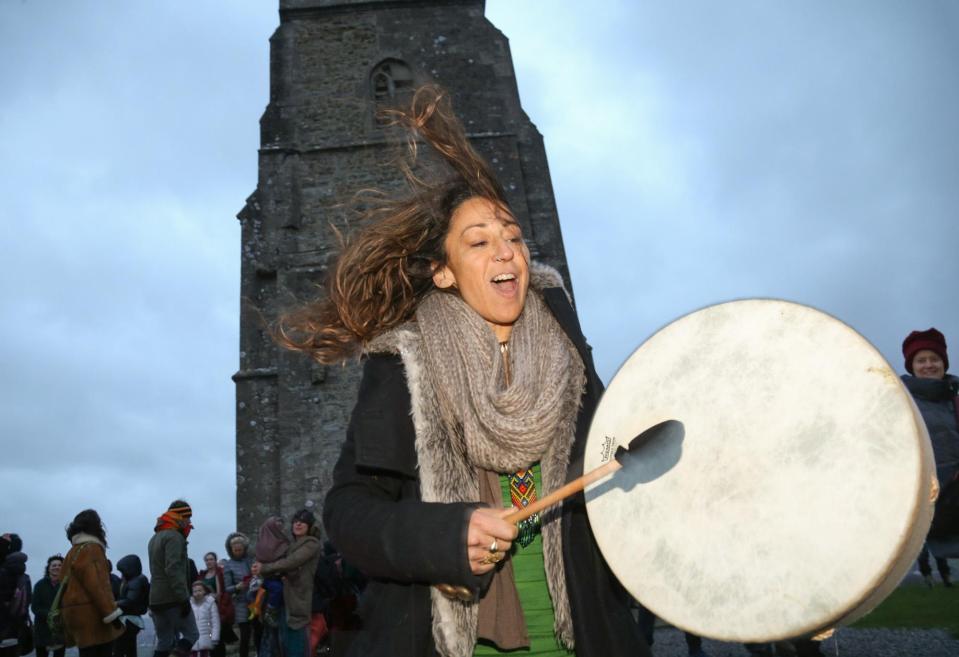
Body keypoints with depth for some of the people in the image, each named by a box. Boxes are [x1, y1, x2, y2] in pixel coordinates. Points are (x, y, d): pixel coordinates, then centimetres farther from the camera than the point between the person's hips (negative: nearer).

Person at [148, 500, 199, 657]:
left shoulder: (154, 538, 20)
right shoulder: (174, 536, -12)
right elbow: (173, 570, -23)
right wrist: (184, 598, -22)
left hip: (156, 599, 9)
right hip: (173, 599, -9)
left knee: (164, 643, 11)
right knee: (191, 635, 1)